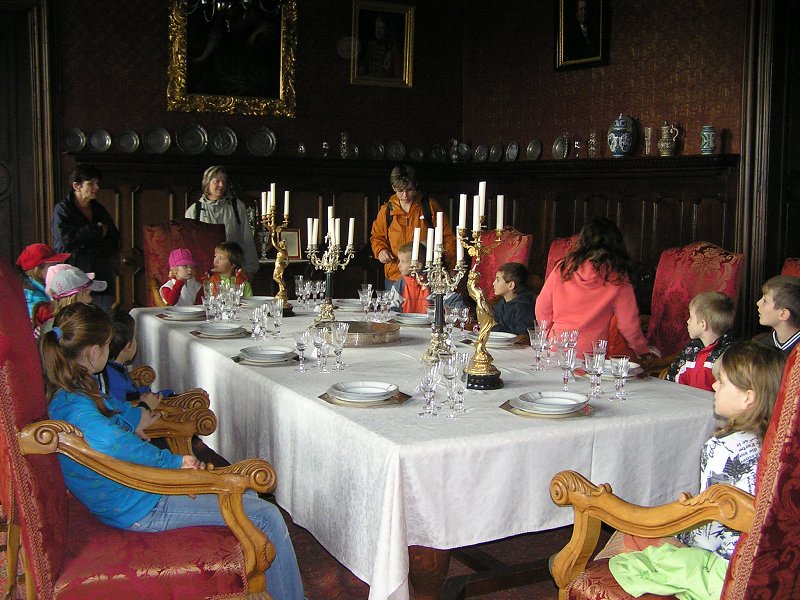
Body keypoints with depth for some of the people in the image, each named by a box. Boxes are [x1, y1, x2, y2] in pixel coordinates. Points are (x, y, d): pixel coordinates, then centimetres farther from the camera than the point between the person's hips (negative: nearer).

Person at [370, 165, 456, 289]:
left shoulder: (431, 206, 1)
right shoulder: (386, 210, 7)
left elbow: (448, 238, 3)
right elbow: (376, 236, 21)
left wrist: (450, 268, -6)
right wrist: (380, 250, -1)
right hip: (395, 278, 2)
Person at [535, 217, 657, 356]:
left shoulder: (563, 268, 2)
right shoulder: (618, 277, -3)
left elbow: (542, 310, 9)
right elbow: (628, 323, 2)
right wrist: (642, 350, 20)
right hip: (591, 354, -2)